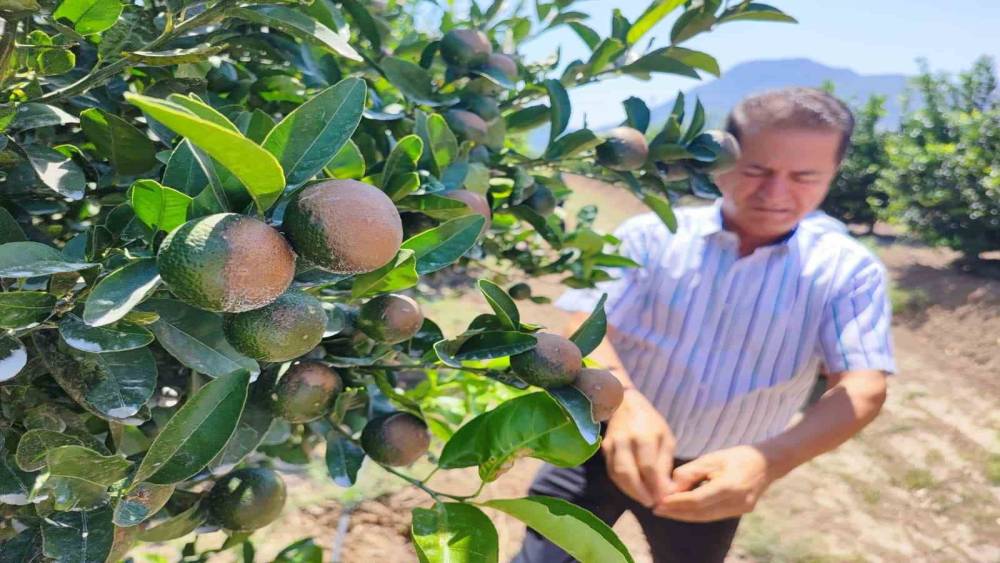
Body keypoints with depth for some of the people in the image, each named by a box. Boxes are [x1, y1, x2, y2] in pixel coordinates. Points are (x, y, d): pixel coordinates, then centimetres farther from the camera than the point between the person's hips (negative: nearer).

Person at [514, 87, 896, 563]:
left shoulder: (848, 270, -8)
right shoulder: (652, 235, -10)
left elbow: (863, 388, -18)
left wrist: (768, 460, -38)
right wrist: (624, 402, -41)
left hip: (718, 473, 2)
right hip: (608, 443, -1)